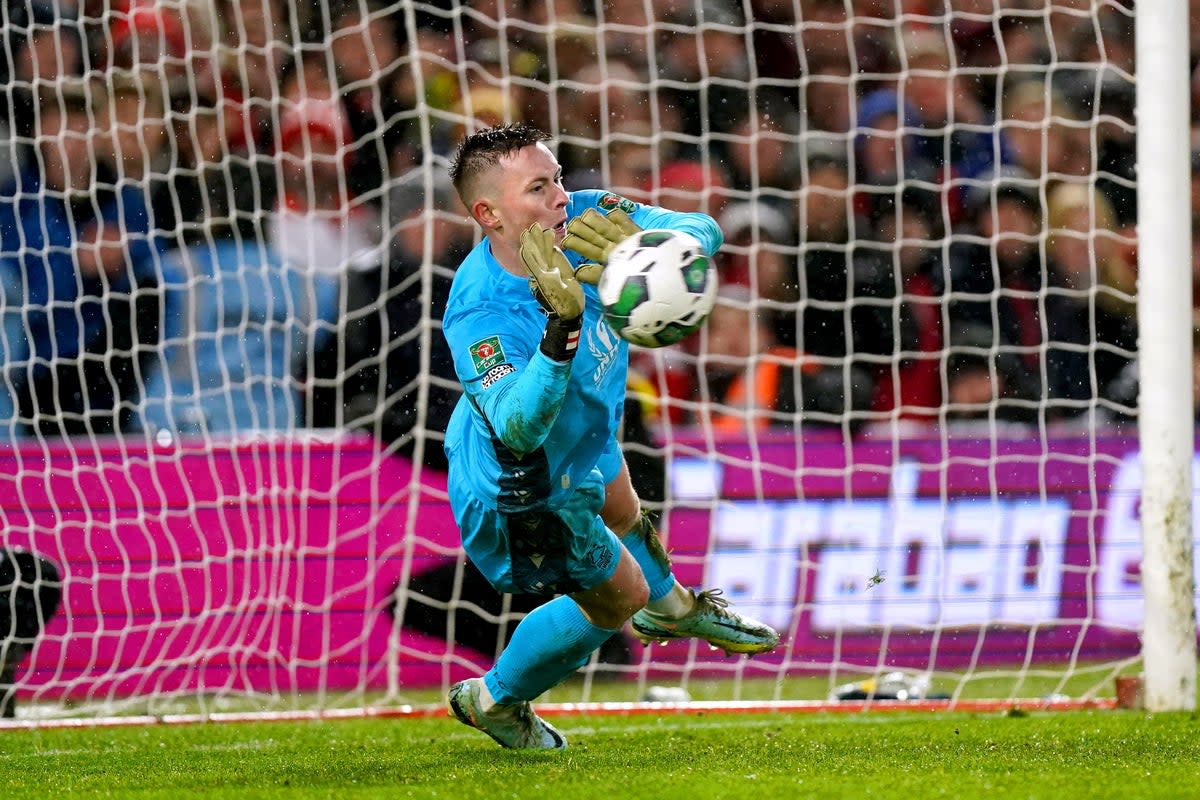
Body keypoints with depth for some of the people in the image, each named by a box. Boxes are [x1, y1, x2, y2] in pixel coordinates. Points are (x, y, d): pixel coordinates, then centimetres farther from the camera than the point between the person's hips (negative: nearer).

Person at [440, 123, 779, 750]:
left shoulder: (583, 221, -25)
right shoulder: (479, 314, -42)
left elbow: (701, 230, -27)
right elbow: (519, 429, -49)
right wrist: (562, 328, -61)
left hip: (585, 437, 7)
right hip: (526, 490, -7)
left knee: (622, 515, 35)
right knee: (617, 595, 14)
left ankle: (670, 608, 69)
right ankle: (495, 701, 38)